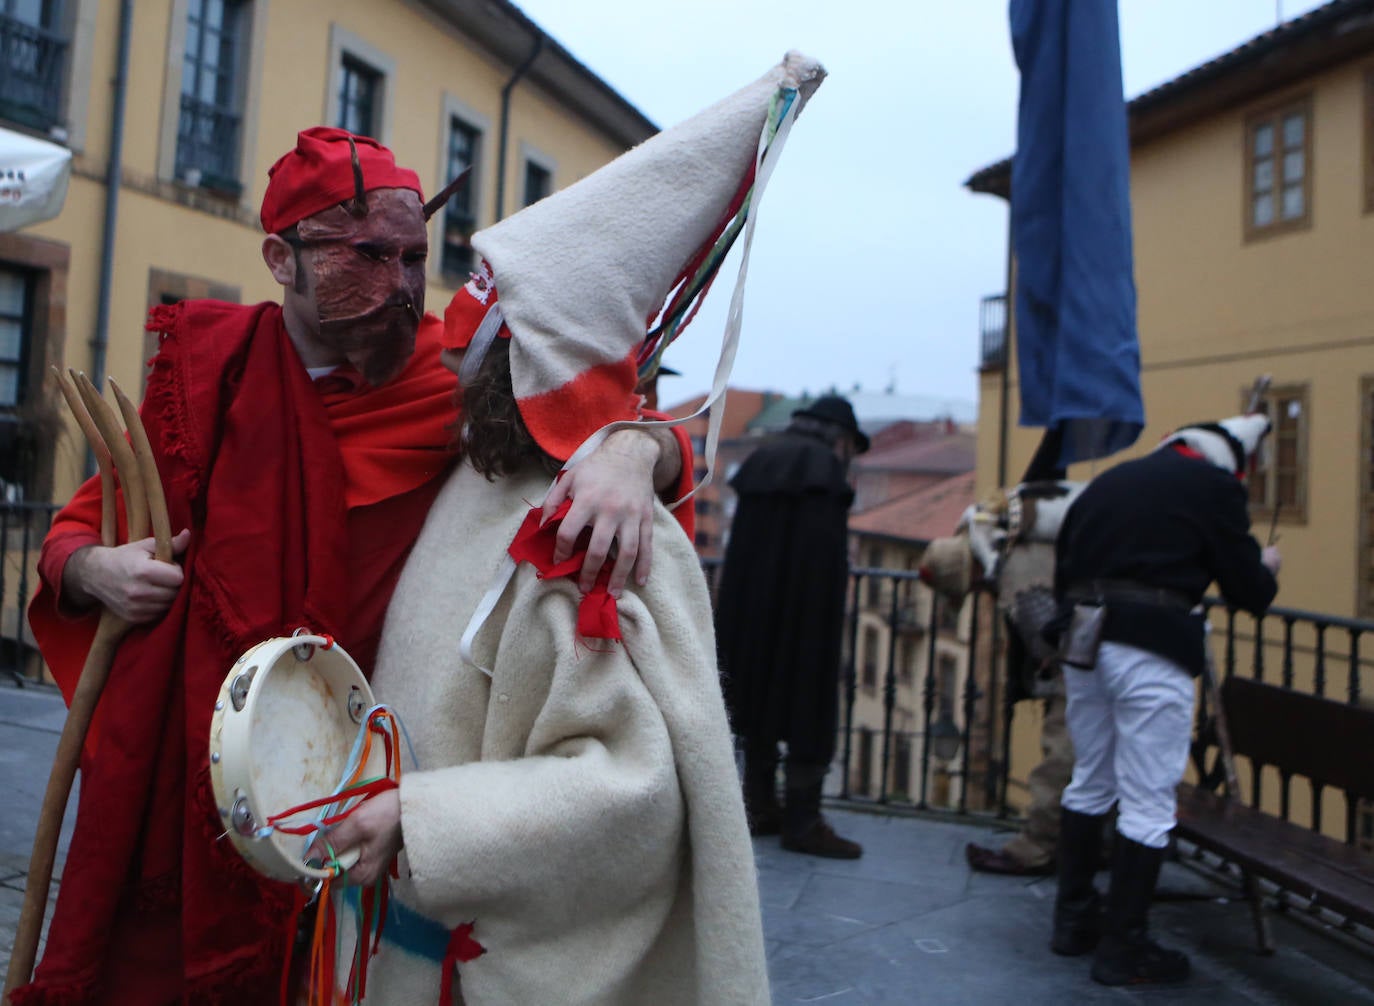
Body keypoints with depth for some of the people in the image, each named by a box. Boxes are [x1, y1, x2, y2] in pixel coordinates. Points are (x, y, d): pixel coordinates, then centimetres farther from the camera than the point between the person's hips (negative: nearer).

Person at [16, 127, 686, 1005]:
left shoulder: (455, 382, -7)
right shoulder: (207, 369, -2)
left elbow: (615, 421, -6)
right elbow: (80, 525, 10)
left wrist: (632, 453, -28)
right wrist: (93, 570, -12)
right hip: (182, 784, 1)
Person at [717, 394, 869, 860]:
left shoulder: (759, 462, 12)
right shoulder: (826, 468, -10)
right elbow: (831, 553, -17)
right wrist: (829, 623, -13)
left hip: (748, 609, 7)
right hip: (805, 612, -7)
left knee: (759, 699, 15)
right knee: (809, 706, 1)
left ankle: (759, 808, 23)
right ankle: (801, 821, 4)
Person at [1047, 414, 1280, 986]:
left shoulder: (1112, 479, 17)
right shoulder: (1214, 486, -1)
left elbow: (1062, 569, 18)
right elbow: (1248, 593, 2)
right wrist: (1267, 569, 23)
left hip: (1082, 639, 7)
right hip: (1150, 652, -6)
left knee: (1090, 783, 19)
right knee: (1148, 804, 3)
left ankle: (1074, 919, 29)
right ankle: (1123, 949, 9)